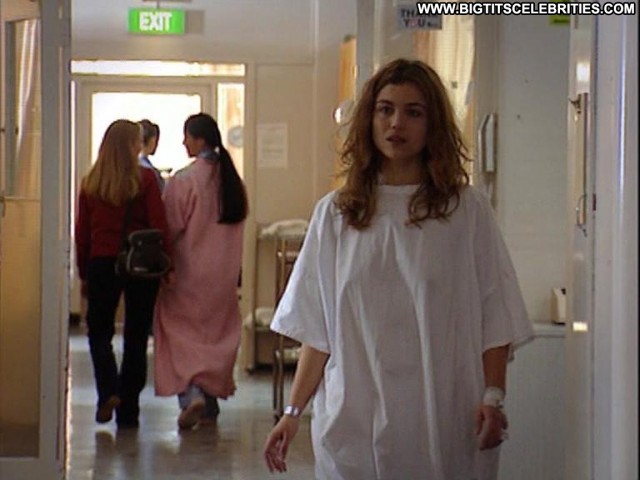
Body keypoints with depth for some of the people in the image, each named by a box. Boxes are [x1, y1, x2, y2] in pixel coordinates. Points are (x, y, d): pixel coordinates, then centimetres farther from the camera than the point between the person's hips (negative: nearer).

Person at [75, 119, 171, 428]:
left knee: (99, 331, 14)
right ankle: (128, 411, 9)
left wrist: (83, 272, 12)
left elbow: (81, 231, 5)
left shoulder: (91, 182, 2)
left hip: (101, 264, 1)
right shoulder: (144, 178, -6)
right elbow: (159, 224, -9)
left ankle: (108, 391, -8)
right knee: (136, 336, 7)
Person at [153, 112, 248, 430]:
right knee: (216, 332, 14)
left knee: (181, 333, 1)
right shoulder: (231, 179, 3)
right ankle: (211, 404, 18)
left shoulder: (184, 181, -15)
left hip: (188, 270, -6)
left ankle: (191, 393, -18)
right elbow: (239, 220, 10)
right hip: (223, 274, 6)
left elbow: (171, 228, -12)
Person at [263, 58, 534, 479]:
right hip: (354, 423, 2)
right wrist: (293, 412, 4)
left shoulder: (467, 210, 2)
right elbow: (318, 331, 9)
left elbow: (494, 318, 0)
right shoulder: (334, 214, 8)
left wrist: (493, 397, -11)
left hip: (444, 423, -1)